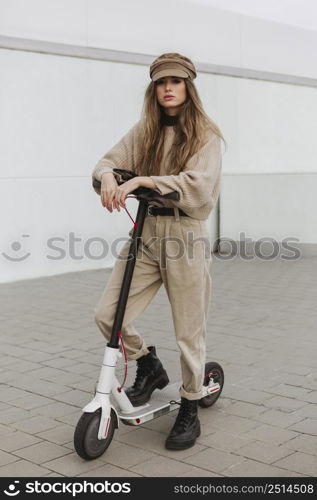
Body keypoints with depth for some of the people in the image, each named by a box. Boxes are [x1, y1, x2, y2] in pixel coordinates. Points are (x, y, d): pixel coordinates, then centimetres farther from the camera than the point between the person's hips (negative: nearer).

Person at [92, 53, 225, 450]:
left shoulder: (205, 135, -3)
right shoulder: (144, 132, 10)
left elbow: (197, 185, -18)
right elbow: (110, 161, 5)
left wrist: (142, 180, -25)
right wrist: (108, 175, -20)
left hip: (186, 235, -4)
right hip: (146, 232, 4)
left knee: (189, 332, 4)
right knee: (107, 314, -5)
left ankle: (189, 412, 23)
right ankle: (149, 367, 23)